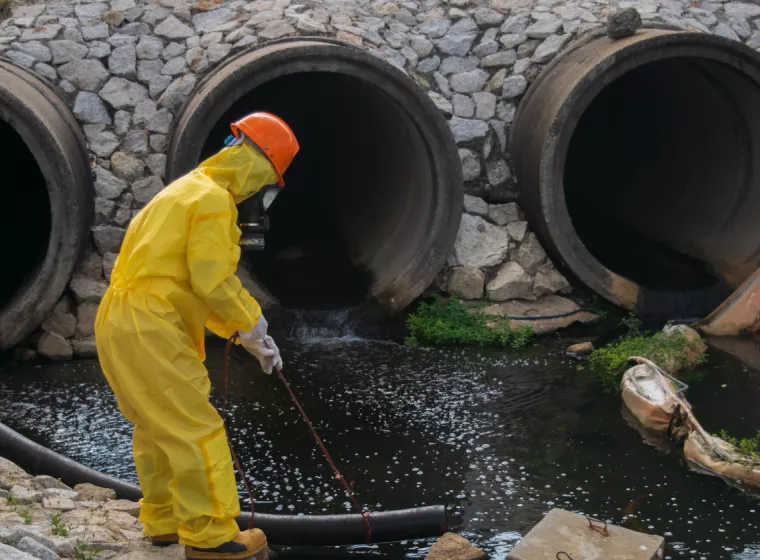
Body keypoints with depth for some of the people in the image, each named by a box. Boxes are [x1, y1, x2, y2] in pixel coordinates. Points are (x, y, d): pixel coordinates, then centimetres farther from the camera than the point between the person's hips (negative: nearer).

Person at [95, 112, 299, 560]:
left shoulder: (187, 191, 22)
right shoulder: (213, 199, -11)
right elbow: (214, 281, -18)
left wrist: (244, 332, 21)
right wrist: (254, 327, -3)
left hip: (120, 321, 10)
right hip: (149, 327, -10)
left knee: (157, 427, 19)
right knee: (196, 430, -5)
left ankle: (165, 519, 29)